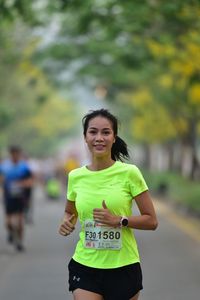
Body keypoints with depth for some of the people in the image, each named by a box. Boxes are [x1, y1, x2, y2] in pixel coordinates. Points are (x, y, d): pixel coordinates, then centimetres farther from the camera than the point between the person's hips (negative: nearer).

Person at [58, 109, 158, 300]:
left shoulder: (129, 173, -7)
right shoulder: (75, 176, 1)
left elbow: (151, 221, -3)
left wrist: (119, 220, -18)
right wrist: (67, 223, -2)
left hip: (123, 267, -1)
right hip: (84, 266, 1)